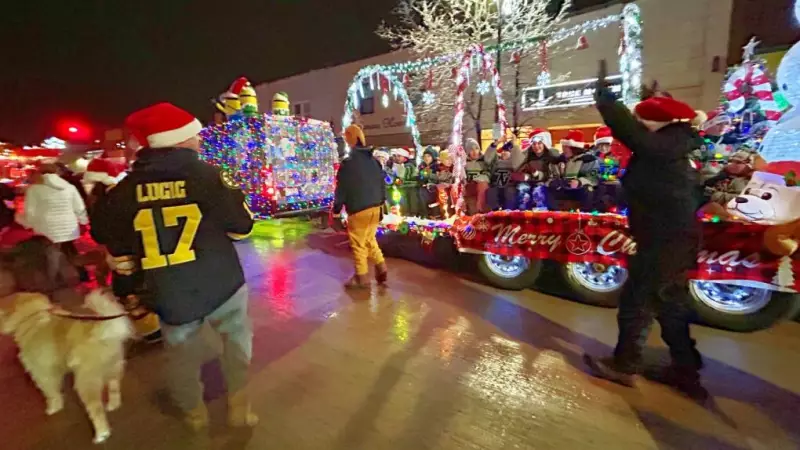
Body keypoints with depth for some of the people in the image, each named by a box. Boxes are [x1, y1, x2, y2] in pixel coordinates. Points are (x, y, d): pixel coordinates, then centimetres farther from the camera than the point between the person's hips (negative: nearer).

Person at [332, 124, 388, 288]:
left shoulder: (348, 163, -12)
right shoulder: (373, 160, 9)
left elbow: (341, 188, -11)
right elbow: (381, 183, 15)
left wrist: (337, 209, -1)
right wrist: (381, 202, 23)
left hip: (358, 210, -7)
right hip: (375, 207, 7)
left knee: (358, 244, 4)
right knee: (369, 240, 21)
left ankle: (361, 278, 13)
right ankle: (381, 269, 20)